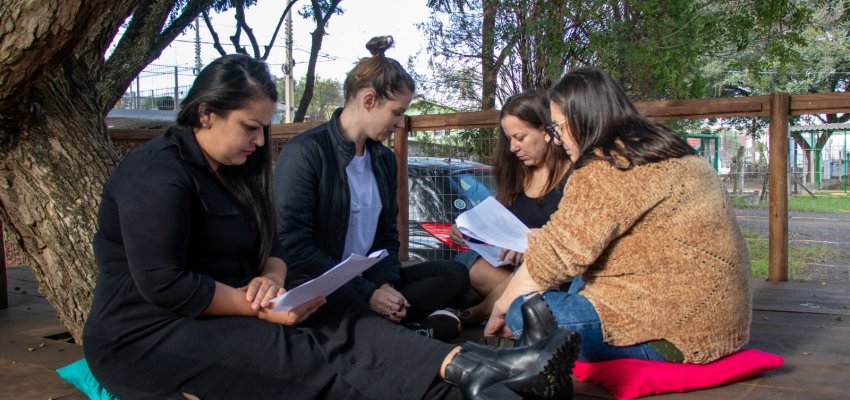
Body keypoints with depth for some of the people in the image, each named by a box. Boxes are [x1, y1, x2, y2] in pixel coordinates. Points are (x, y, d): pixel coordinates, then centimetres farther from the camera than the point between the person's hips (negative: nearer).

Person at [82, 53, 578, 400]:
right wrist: (259, 307, -20)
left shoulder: (235, 167, 12)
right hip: (151, 339, -8)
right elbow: (165, 285, -24)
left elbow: (270, 246, 11)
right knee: (320, 358, -26)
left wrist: (271, 278, -13)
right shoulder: (159, 174, -18)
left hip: (225, 314, 8)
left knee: (341, 319, -17)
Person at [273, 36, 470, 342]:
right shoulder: (305, 152, -12)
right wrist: (367, 294, -19)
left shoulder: (383, 159, 12)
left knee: (455, 275, -8)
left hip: (370, 280, 8)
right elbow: (293, 247, -18)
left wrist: (385, 284, -6)